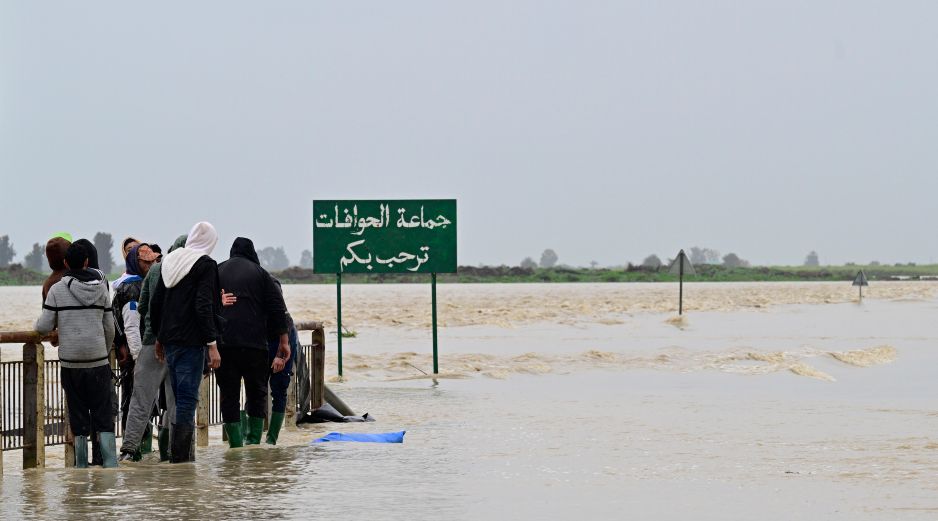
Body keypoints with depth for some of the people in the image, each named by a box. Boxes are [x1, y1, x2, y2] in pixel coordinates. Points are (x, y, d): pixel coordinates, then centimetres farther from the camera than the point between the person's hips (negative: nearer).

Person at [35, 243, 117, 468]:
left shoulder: (57, 289, -3)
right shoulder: (101, 288, 4)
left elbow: (44, 327, -5)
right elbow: (109, 329, 8)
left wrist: (38, 323, 18)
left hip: (71, 363, -1)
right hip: (98, 361, 1)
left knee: (78, 416, 7)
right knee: (104, 415, 2)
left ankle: (82, 466, 9)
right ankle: (110, 463, -8)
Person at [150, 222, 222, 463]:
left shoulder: (169, 260, 12)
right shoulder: (205, 264, -9)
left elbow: (155, 303, 14)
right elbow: (204, 306, -17)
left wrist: (159, 337, 21)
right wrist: (212, 344, -16)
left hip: (169, 340, 7)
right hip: (191, 341, -7)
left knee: (180, 397, 15)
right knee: (187, 397, -5)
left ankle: (179, 454, 17)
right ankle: (181, 457, -7)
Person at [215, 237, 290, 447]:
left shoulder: (216, 272, 14)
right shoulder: (259, 273, 8)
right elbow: (278, 309, 3)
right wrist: (283, 341, 7)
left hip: (222, 343, 1)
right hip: (254, 343, -1)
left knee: (228, 395, 5)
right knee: (256, 392, 12)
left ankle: (236, 447, 2)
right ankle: (254, 441, 4)